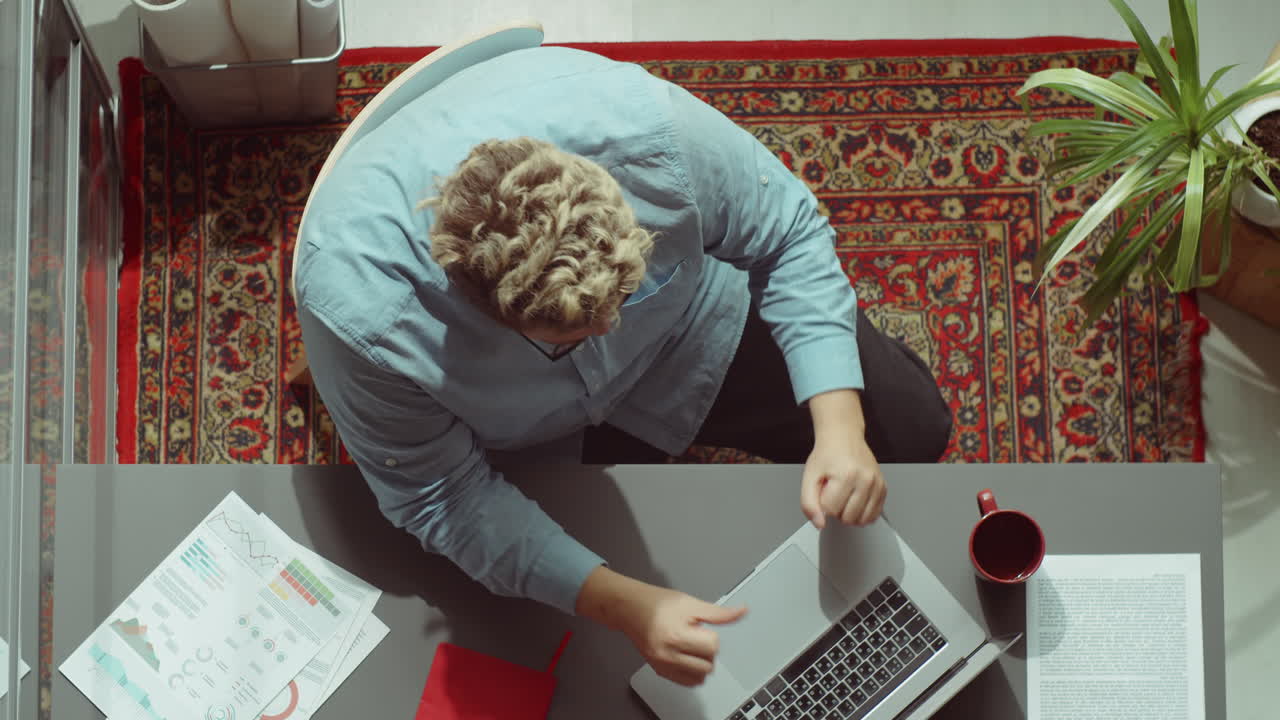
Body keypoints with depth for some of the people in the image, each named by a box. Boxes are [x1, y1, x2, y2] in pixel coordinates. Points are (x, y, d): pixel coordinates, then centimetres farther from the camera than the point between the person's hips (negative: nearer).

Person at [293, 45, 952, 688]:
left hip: (693, 321, 2)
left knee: (913, 426, 6)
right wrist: (624, 605, -37)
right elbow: (440, 498, -27)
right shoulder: (357, 312, -41)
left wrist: (839, 428, -31)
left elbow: (788, 233, -21)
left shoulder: (644, 123, -39)